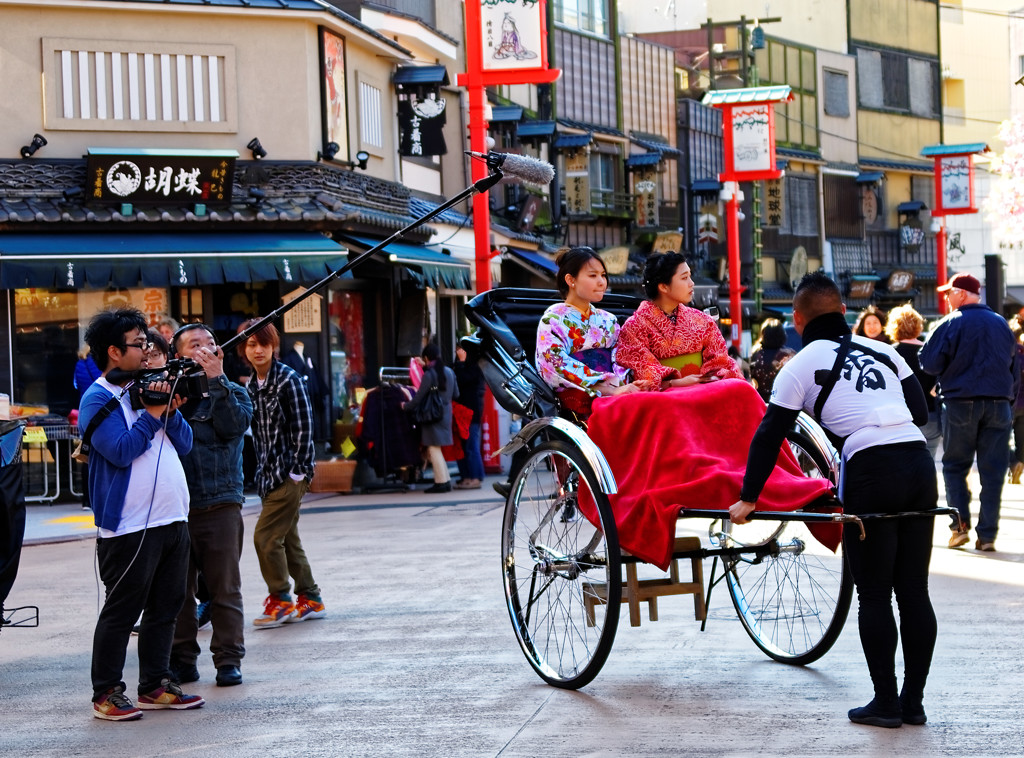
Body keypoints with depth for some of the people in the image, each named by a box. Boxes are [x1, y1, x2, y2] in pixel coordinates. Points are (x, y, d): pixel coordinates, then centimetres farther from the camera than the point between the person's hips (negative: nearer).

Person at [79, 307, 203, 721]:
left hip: (173, 518, 8)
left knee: (166, 606, 12)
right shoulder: (98, 399, -8)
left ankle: (155, 685, 21)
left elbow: (185, 444, 13)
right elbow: (122, 450, -19)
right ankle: (106, 693, 5)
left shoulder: (148, 387, 15)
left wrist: (171, 410, -4)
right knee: (122, 610, -3)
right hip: (129, 527, -8)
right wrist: (154, 411, -13)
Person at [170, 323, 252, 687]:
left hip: (220, 505, -1)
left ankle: (228, 660, 8)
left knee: (225, 588, 2)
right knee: (177, 589, 6)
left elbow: (233, 425, -12)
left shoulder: (233, 393, 8)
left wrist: (216, 378, -12)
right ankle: (181, 660, 15)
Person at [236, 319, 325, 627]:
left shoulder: (288, 380, -11)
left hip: (290, 473, -8)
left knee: (265, 536, -10)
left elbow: (303, 427, -13)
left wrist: (297, 471, -15)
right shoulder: (251, 386, 11)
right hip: (269, 473, 8)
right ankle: (310, 600, 22)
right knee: (288, 538, 12)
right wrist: (262, 471, 10)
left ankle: (280, 602, 2)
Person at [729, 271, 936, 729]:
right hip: (919, 465, 5)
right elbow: (920, 412, 19)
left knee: (874, 594, 4)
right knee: (913, 591, 9)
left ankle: (885, 703, 6)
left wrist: (748, 498, 10)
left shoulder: (801, 366, 7)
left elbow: (769, 436, 6)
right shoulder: (883, 351, 20)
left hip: (870, 473, -5)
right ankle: (913, 701, 14)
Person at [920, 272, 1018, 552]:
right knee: (993, 471, 4)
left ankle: (960, 526, -1)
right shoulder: (1001, 324, 9)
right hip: (999, 403, 3)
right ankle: (987, 534, 3)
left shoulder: (951, 324, -8)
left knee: (955, 466, 9)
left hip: (961, 402, -3)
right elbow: (1015, 368, 15)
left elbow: (929, 363, -8)